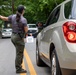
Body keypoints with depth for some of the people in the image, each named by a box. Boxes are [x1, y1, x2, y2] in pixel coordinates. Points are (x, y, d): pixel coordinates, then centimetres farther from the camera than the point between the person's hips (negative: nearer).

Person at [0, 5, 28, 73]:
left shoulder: (13, 16, 2)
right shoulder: (23, 20, -17)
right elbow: (26, 30, -17)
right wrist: (26, 27, 5)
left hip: (13, 36, 8)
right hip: (19, 38, -8)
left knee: (19, 53, 21)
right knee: (19, 54, 0)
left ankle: (19, 66, 29)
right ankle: (18, 69, 7)